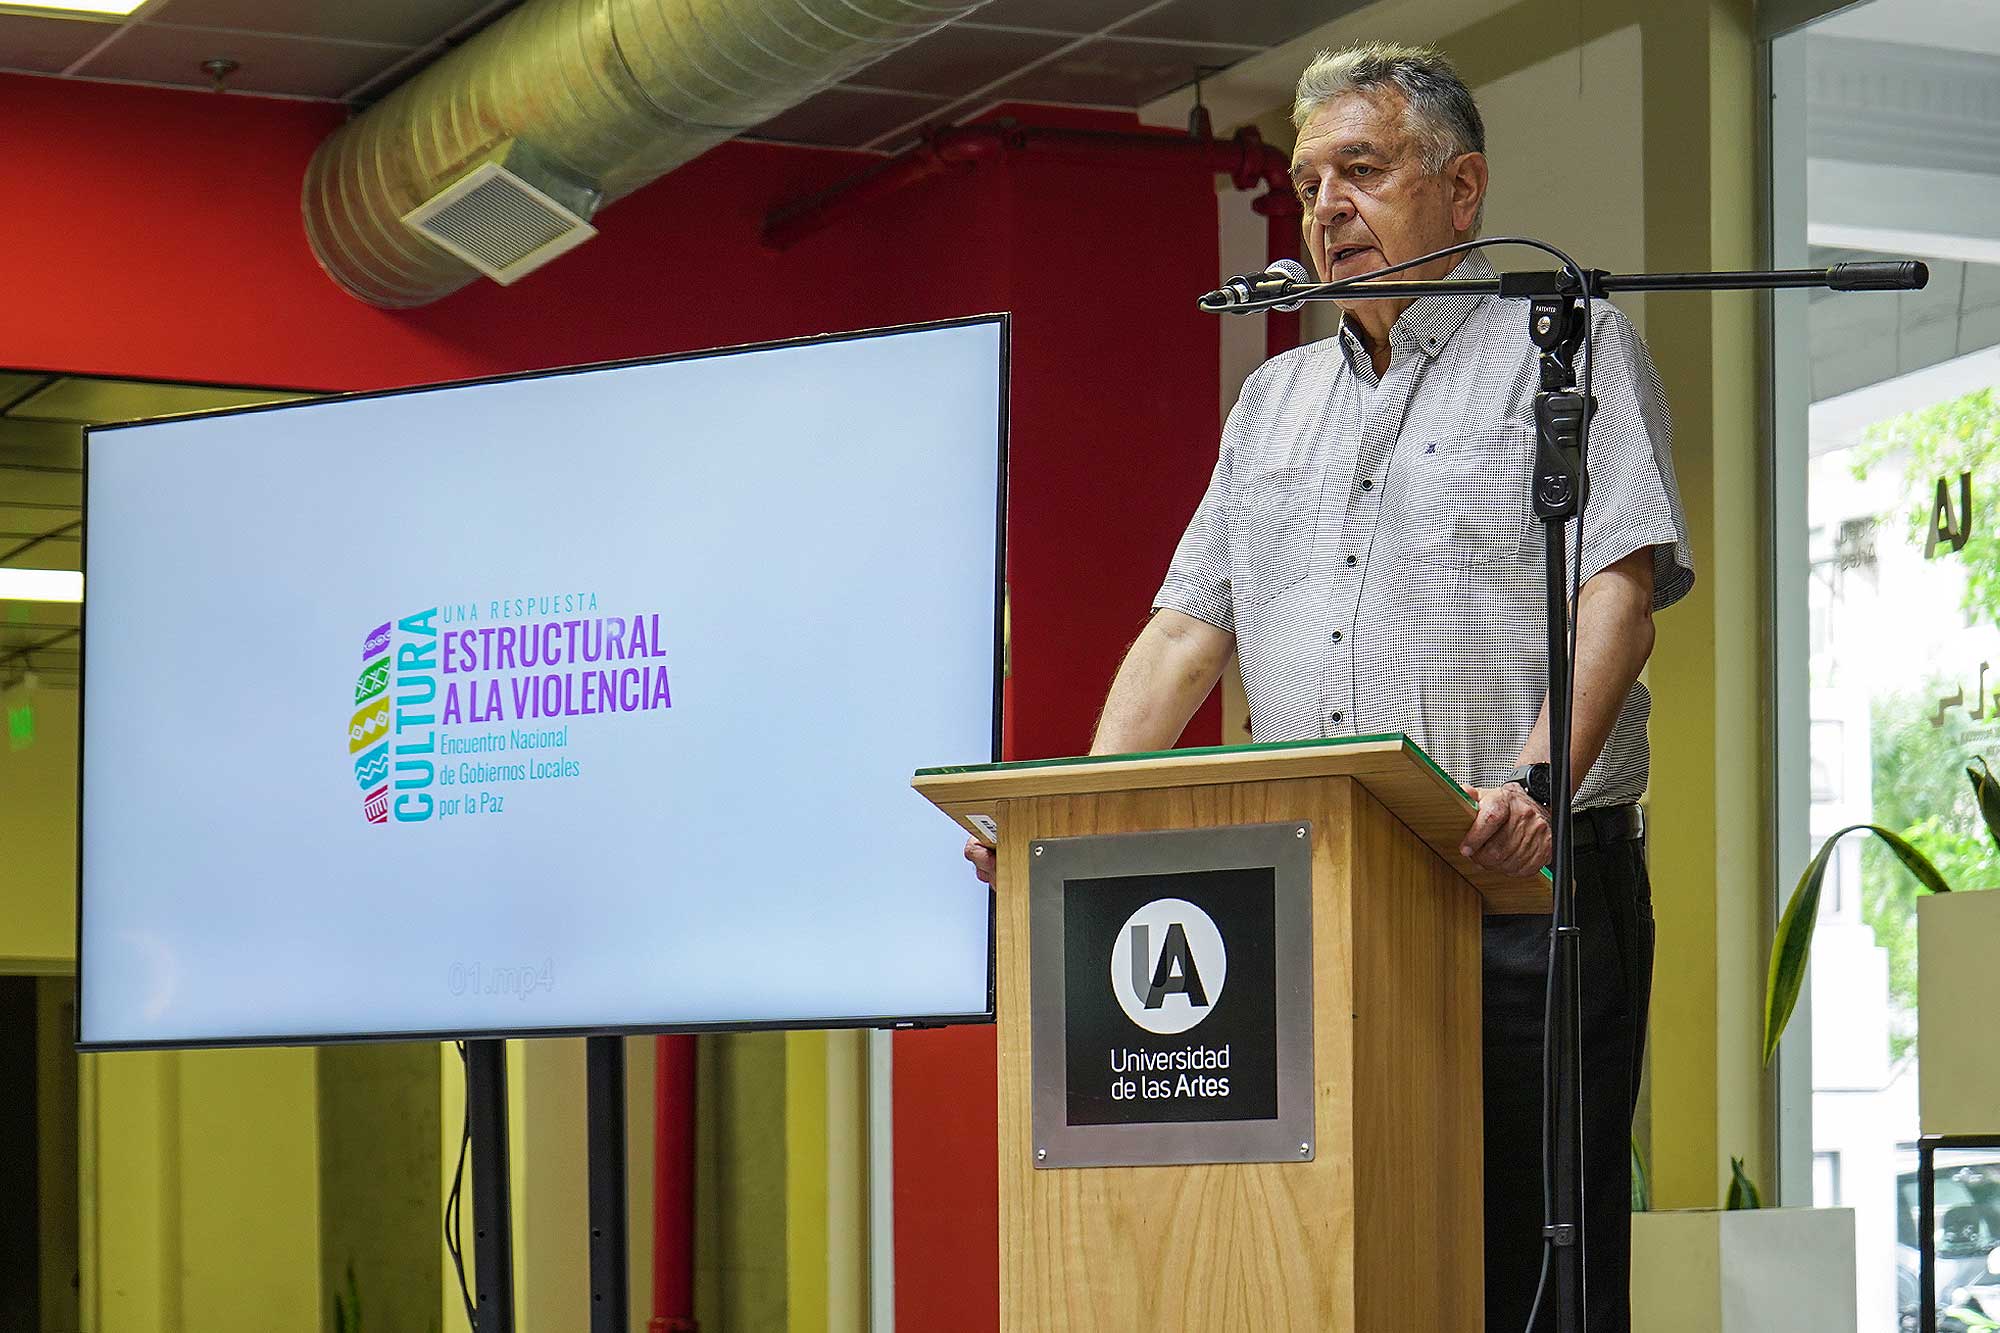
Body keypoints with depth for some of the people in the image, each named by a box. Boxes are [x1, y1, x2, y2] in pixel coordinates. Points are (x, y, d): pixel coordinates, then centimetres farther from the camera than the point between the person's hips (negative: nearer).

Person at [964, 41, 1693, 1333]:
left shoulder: (1569, 346, 5)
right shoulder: (1277, 398, 23)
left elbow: (1623, 585, -8)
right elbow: (1190, 629, 18)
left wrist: (1541, 778, -25)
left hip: (1527, 892, -5)